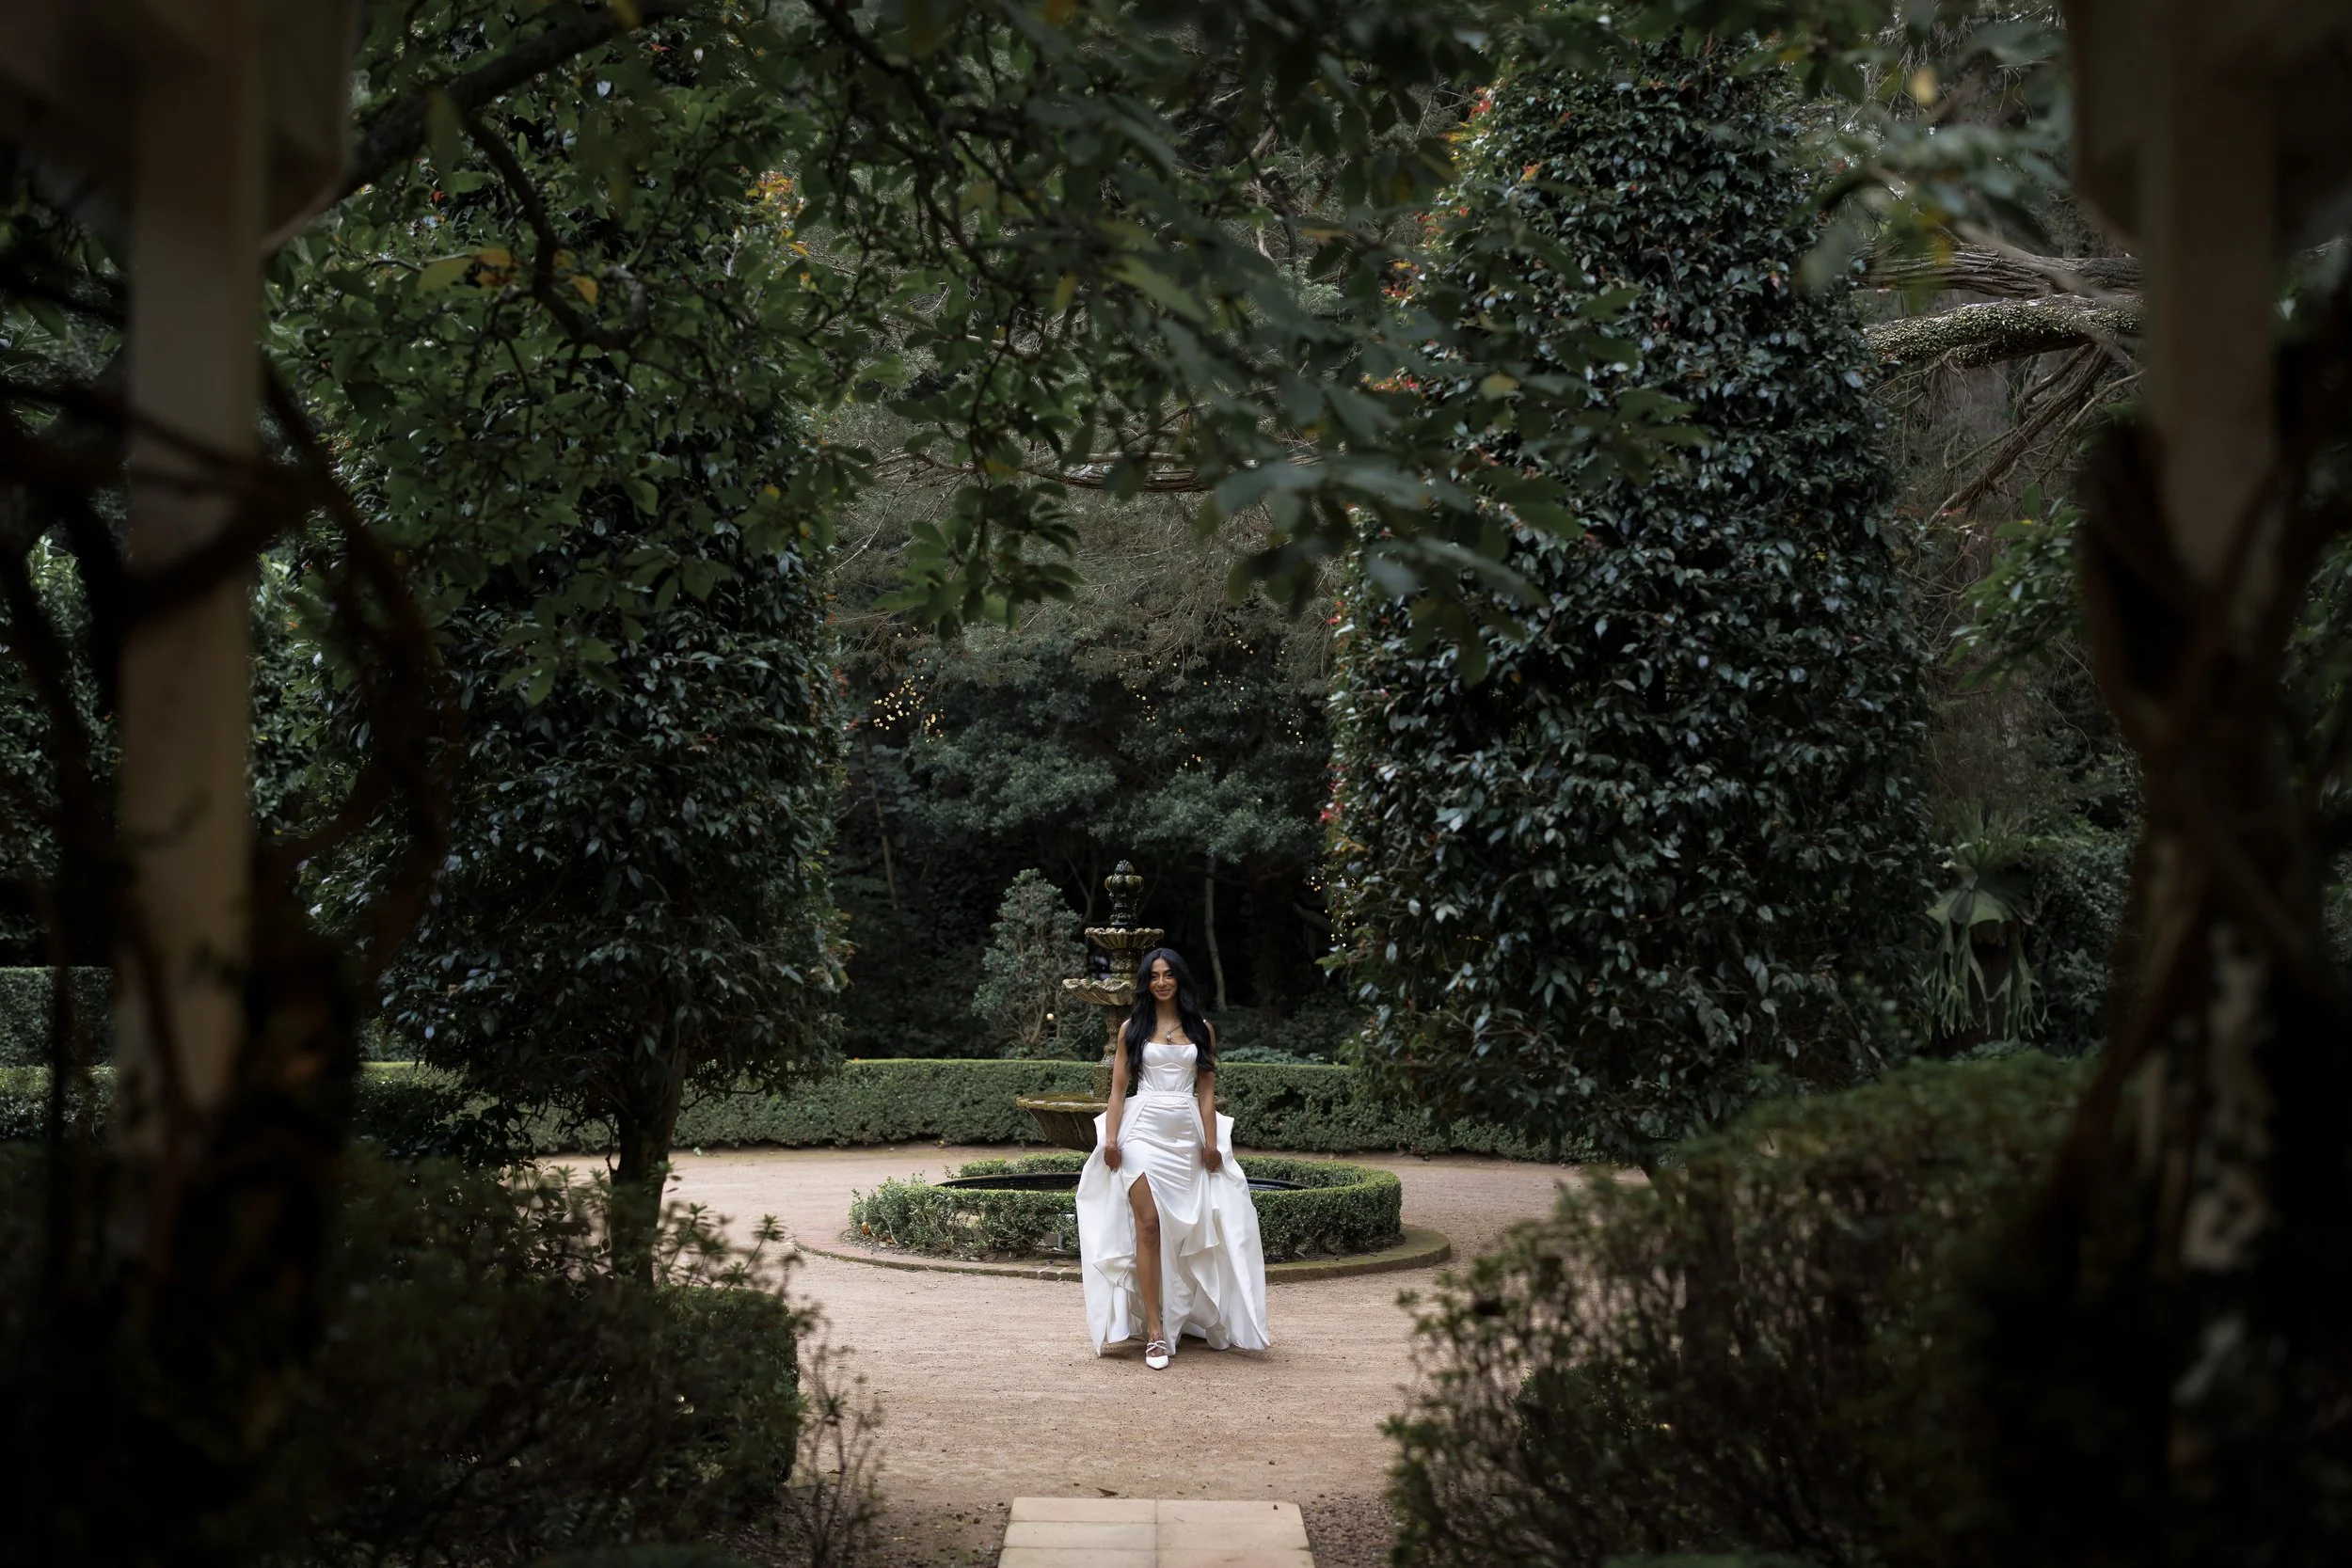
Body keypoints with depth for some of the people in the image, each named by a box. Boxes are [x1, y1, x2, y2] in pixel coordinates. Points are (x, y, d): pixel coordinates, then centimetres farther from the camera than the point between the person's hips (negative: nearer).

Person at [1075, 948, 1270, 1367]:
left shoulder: (1201, 1030, 11)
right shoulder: (1132, 1028, 8)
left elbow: (1206, 1091, 8)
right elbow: (1118, 1087, 5)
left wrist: (1211, 1141, -1)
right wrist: (1110, 1138, -5)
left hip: (1187, 1133, 2)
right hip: (1143, 1128, -2)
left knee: (1184, 1230, 2)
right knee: (1148, 1225, -12)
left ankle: (1180, 1316, 16)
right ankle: (1155, 1332, -13)